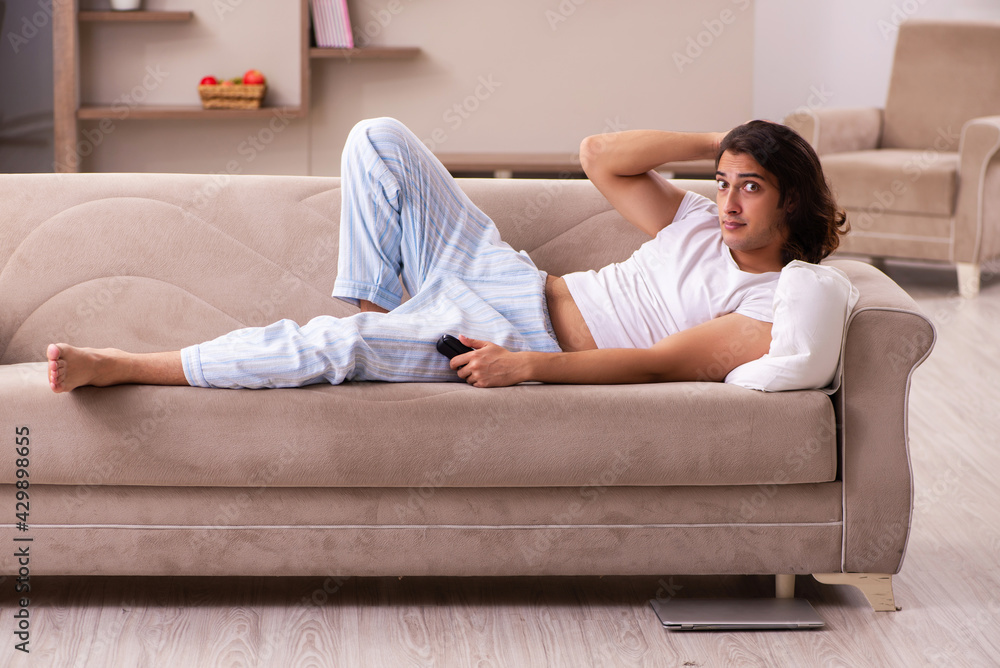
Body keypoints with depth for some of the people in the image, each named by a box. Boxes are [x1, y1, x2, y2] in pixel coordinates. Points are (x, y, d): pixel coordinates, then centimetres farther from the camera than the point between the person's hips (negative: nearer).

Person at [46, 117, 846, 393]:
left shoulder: (774, 313, -10)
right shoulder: (702, 223, 13)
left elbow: (655, 364, -19)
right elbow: (599, 156, 12)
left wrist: (530, 365, -26)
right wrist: (714, 143, 7)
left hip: (531, 346, -8)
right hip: (515, 281, 8)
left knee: (336, 346, -29)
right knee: (379, 139, -3)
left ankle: (119, 367, -22)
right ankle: (377, 316, 3)